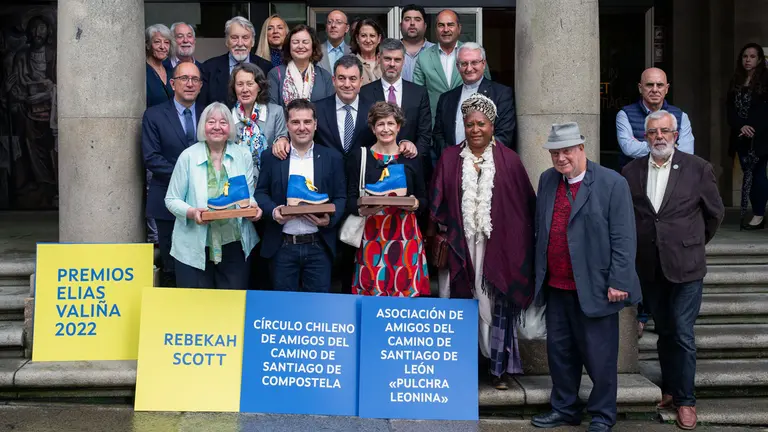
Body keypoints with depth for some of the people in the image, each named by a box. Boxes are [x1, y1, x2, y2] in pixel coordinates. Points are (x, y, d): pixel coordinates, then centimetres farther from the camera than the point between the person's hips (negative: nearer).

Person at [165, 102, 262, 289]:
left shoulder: (243, 155, 4)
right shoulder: (188, 156, -3)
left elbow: (250, 195, 9)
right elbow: (171, 200, -1)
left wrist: (253, 206, -13)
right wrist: (192, 212, -20)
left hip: (235, 246, 2)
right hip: (194, 248, -2)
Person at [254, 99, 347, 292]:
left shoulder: (332, 158, 5)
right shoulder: (272, 157, 5)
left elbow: (341, 197, 4)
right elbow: (260, 192, 7)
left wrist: (330, 218, -15)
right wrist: (273, 211, -13)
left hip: (319, 246, 0)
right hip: (282, 246, 0)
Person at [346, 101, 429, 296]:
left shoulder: (411, 158, 6)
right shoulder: (359, 156, 3)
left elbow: (424, 198, 11)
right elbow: (350, 198, 2)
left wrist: (416, 204, -11)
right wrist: (361, 209, -18)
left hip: (405, 233, 1)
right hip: (371, 234, -1)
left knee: (406, 290, -1)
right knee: (371, 292, -2)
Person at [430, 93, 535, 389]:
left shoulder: (509, 160, 2)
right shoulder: (450, 159, 5)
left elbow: (526, 206, 1)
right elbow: (437, 204, 6)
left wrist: (520, 246, -4)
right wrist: (439, 236, -4)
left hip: (497, 248, -1)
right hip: (460, 246, 1)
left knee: (498, 306, 5)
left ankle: (500, 368, 17)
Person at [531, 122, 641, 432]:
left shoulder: (612, 183, -8)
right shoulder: (547, 180, 9)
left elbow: (624, 239, -10)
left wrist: (618, 283, -14)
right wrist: (538, 273, 12)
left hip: (594, 288, -5)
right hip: (556, 287, 6)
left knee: (599, 356, 5)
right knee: (559, 350, 15)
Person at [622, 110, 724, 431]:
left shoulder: (697, 169, -4)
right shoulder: (631, 171, 1)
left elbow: (715, 213, 6)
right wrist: (639, 248, 9)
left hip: (685, 266, -3)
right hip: (649, 268, 3)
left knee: (682, 335, -2)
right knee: (664, 332, 15)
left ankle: (685, 400, 11)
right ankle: (670, 389, 29)